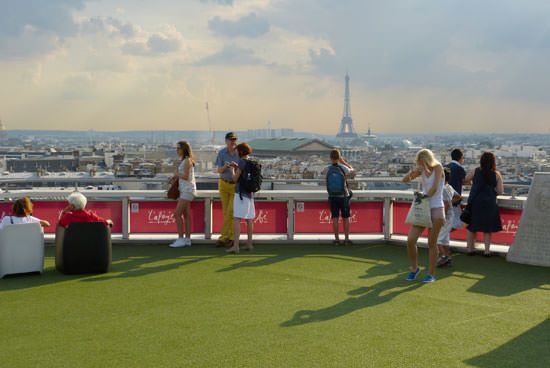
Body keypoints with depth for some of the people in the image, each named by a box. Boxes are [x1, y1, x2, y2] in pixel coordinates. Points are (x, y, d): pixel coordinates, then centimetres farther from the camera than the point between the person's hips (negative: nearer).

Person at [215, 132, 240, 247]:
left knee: (231, 211, -7)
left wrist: (236, 166, -28)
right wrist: (225, 166, -25)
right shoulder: (222, 153, -3)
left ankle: (224, 237, -1)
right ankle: (230, 237, 13)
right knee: (226, 211, 5)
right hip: (224, 184, 3)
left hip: (236, 184, -3)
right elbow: (219, 170, -3)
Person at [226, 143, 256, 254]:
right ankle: (249, 244, 18)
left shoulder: (242, 162, -13)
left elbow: (235, 179, -11)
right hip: (250, 194, 8)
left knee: (236, 219, -10)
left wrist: (233, 169, 5)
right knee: (249, 219, 13)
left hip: (240, 193, -8)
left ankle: (235, 245, -17)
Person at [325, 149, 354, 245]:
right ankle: (346, 239, 9)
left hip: (332, 197, 1)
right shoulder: (343, 168, -11)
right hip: (343, 197, -1)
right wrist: (343, 161, 15)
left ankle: (337, 239, 6)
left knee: (335, 218, 5)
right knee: (346, 218, 7)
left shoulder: (328, 169, -7)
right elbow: (351, 169, 12)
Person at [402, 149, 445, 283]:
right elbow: (405, 180, -2)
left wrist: (424, 197, -9)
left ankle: (431, 273, 13)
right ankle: (414, 268, 15)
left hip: (436, 208, -5)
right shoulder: (421, 169, 6)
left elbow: (434, 188, -16)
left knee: (432, 243, 0)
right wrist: (412, 171, -21)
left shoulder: (438, 167, -7)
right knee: (410, 240, -5)